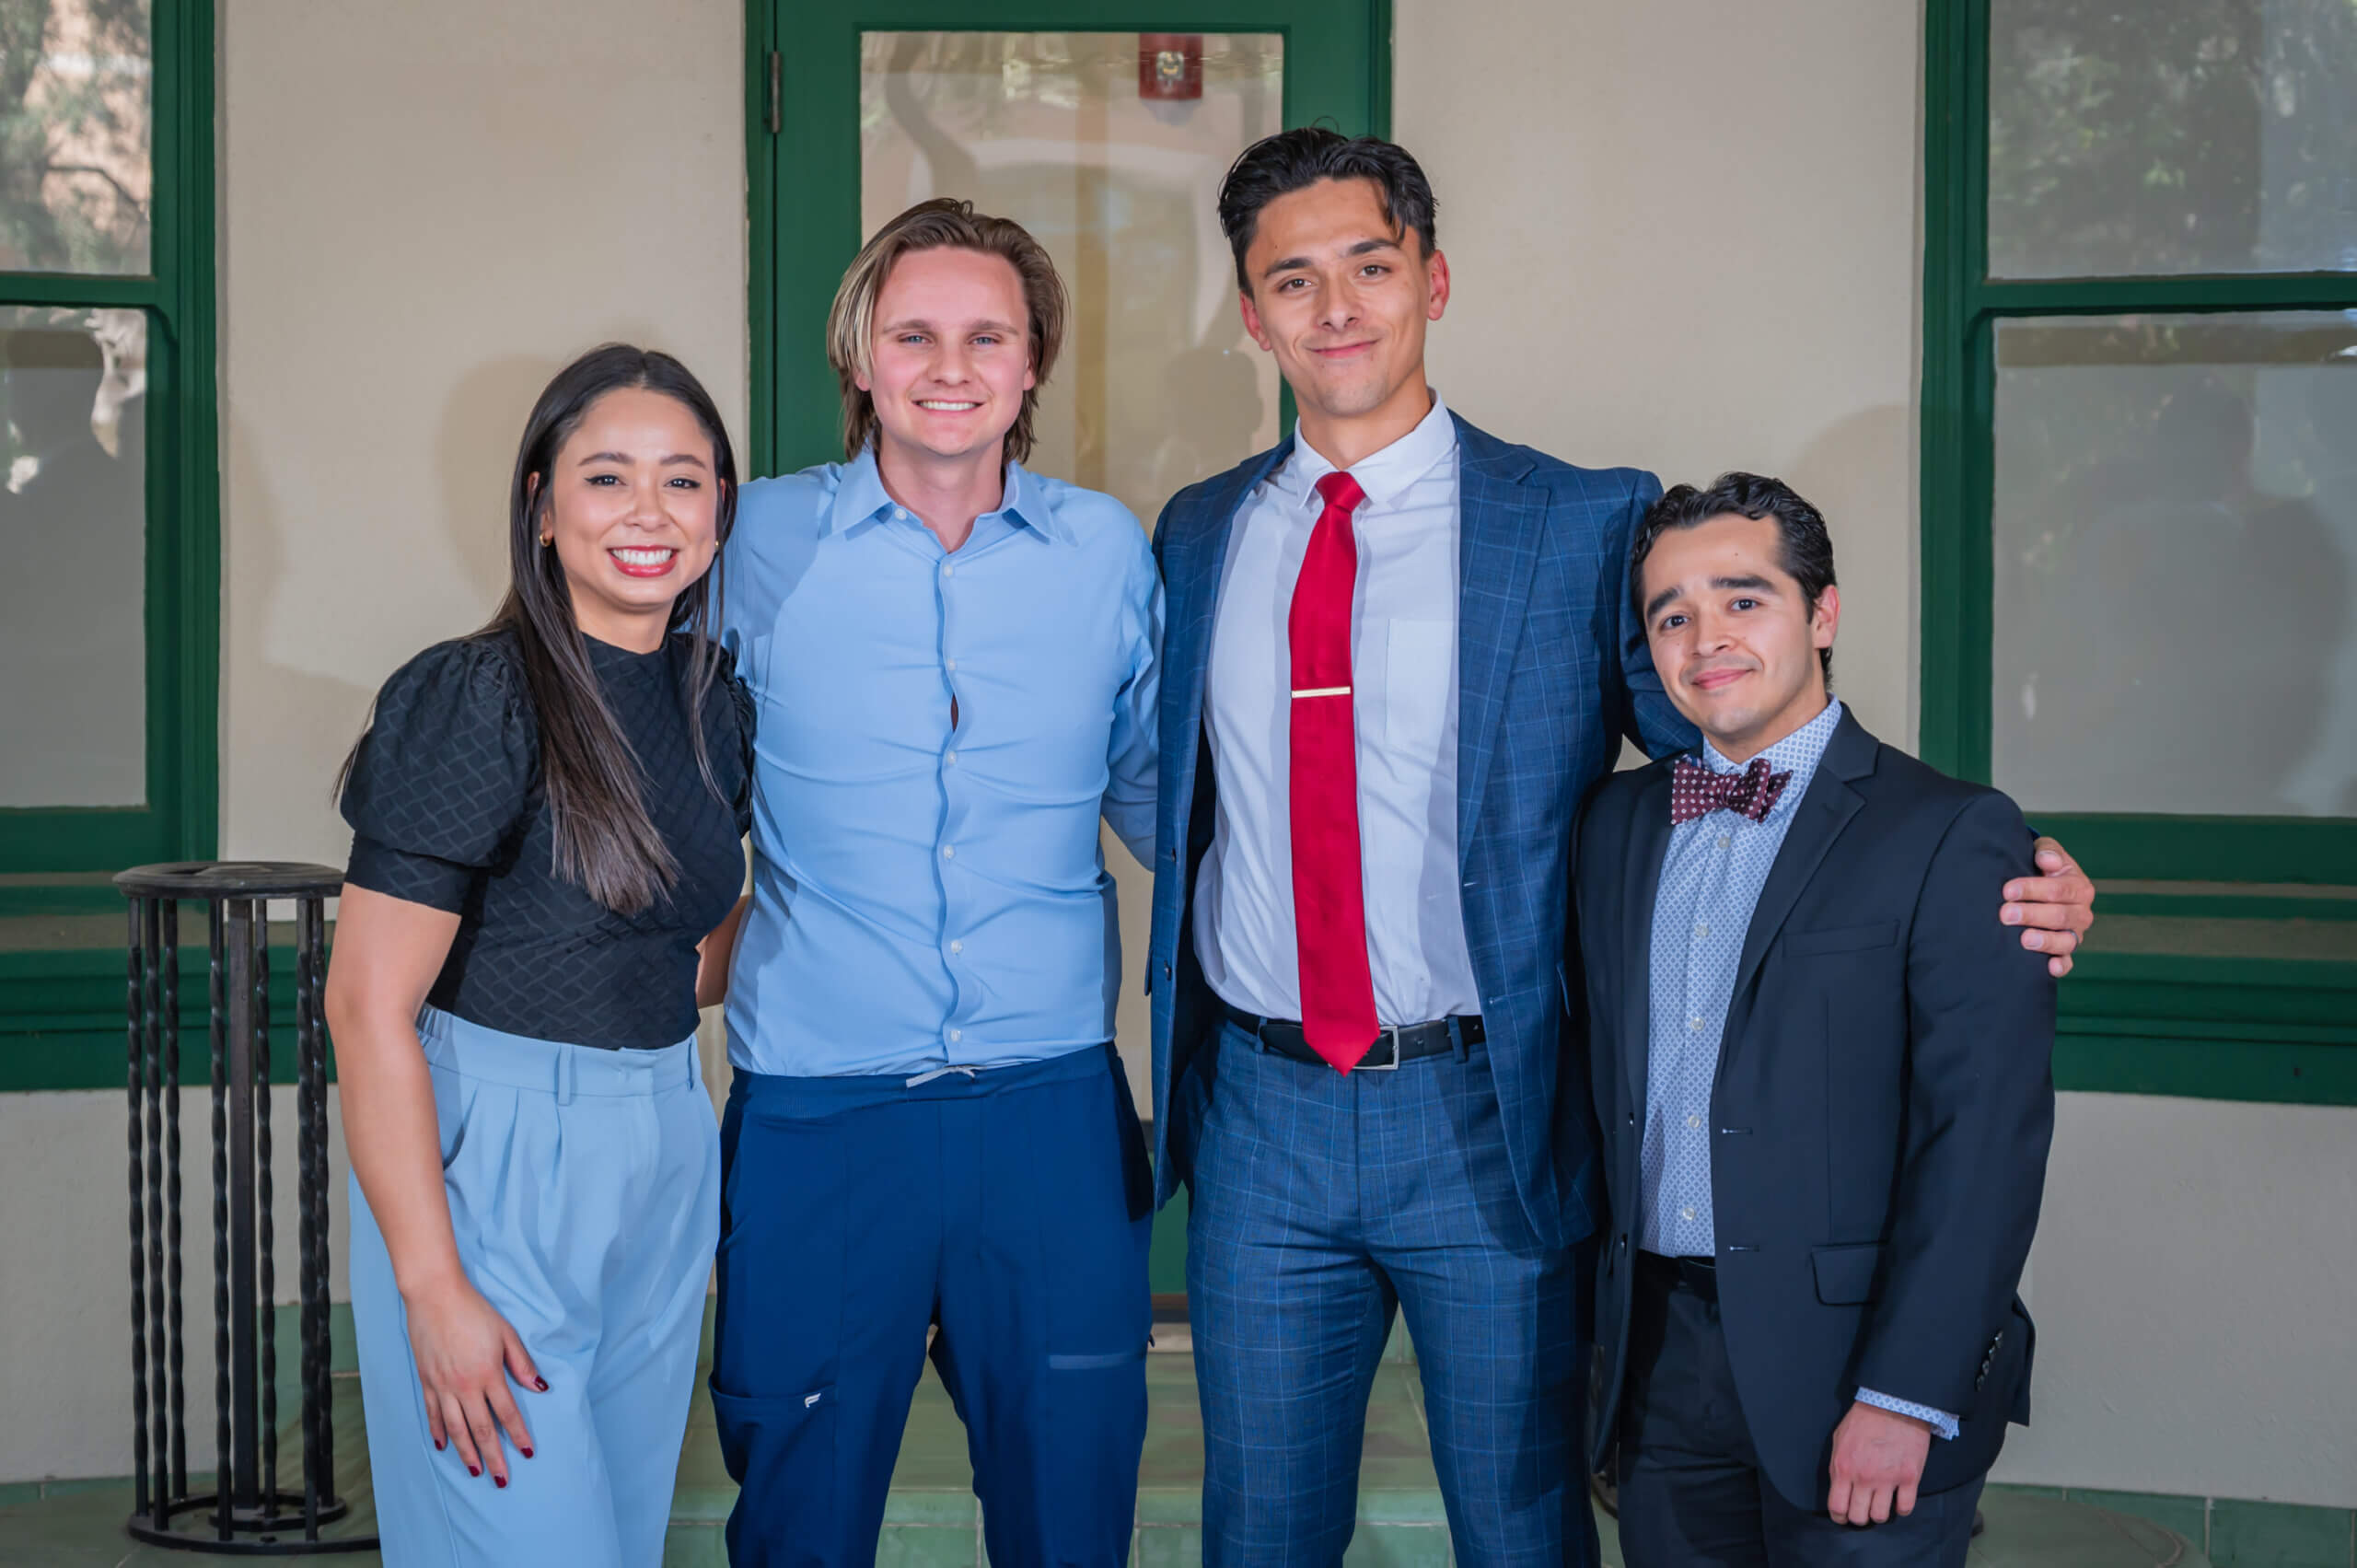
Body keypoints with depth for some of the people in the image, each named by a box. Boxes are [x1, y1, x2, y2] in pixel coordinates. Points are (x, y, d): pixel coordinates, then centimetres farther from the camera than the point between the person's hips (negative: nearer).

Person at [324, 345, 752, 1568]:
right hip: (487, 1160, -7)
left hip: (665, 1164, 7)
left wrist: (645, 1053, 7)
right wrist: (434, 1288, -19)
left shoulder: (716, 702, 6)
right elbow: (367, 1006, -17)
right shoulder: (475, 703, -14)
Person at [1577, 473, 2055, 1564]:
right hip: (1660, 1352, 5)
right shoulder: (1618, 822, 11)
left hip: (1847, 1360, -5)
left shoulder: (1949, 835, -7)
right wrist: (1603, 1330, 8)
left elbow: (1988, 1135, -13)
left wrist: (1905, 1394, -17)